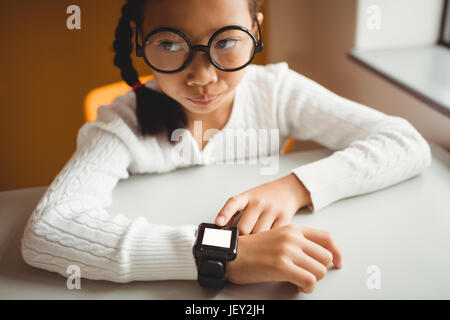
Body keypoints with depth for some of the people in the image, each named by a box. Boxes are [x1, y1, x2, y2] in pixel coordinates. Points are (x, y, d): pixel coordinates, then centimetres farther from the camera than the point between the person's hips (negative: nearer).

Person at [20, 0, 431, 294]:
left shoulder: (276, 92, -11)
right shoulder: (125, 124, -18)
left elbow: (409, 144, -10)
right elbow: (45, 231, -34)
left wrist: (296, 186, -26)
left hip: (266, 289, 2)